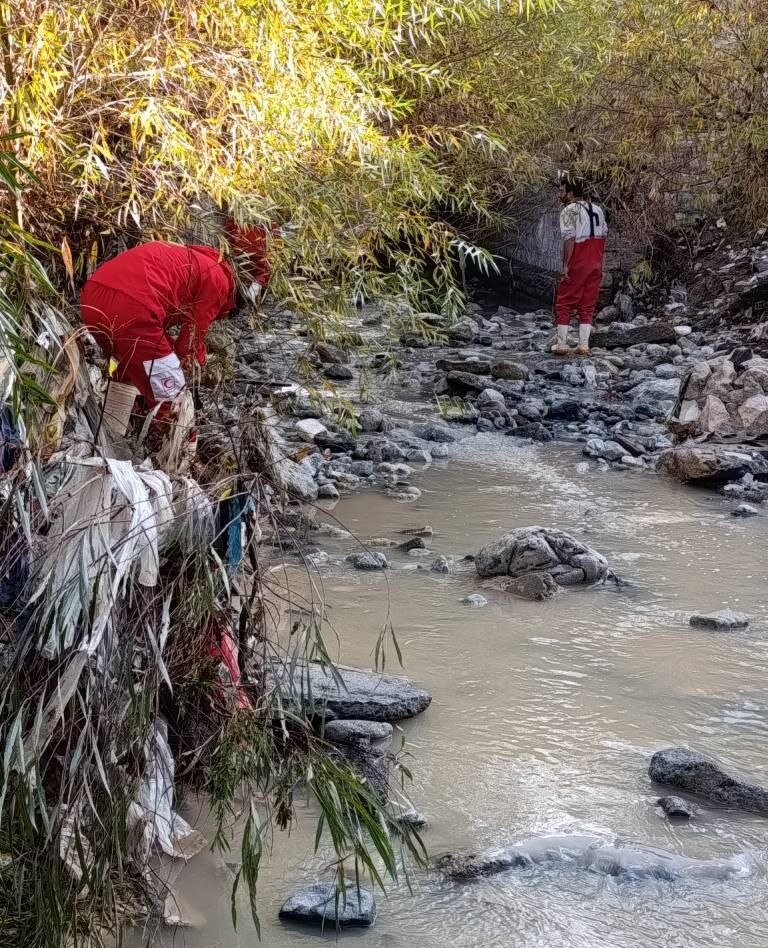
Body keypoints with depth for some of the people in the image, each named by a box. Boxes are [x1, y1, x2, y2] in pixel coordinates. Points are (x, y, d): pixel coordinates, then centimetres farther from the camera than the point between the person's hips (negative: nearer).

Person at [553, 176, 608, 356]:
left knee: (564, 304, 4)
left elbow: (569, 239, -18)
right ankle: (584, 345, 6)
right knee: (588, 305, 9)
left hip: (576, 266, -6)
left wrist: (565, 265, -18)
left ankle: (562, 344, 4)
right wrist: (599, 261, 17)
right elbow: (603, 235, 12)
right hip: (596, 265, 6)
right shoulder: (597, 210, 12)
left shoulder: (569, 211, -9)